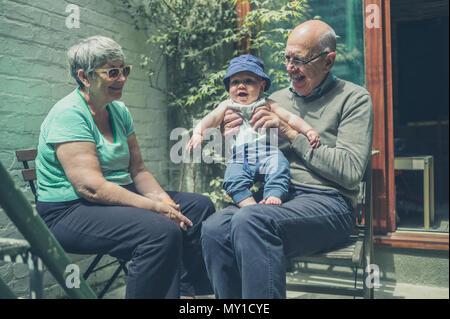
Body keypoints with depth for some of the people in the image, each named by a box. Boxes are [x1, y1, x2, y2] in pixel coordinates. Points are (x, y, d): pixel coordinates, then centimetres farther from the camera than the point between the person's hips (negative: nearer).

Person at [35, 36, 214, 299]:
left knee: (200, 207, 1)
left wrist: (162, 198, -9)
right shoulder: (69, 114, -16)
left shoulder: (119, 111, 9)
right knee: (162, 231, -32)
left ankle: (188, 291, 6)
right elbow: (90, 186, -25)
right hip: (70, 211, -9)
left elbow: (138, 168, 10)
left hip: (119, 196, 9)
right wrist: (154, 207, -25)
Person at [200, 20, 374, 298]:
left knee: (249, 221, -33)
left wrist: (292, 133, -11)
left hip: (328, 202, -5)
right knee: (214, 228, -25)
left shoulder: (354, 98, 3)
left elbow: (351, 171, -11)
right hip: (276, 197, 5)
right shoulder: (277, 100, 18)